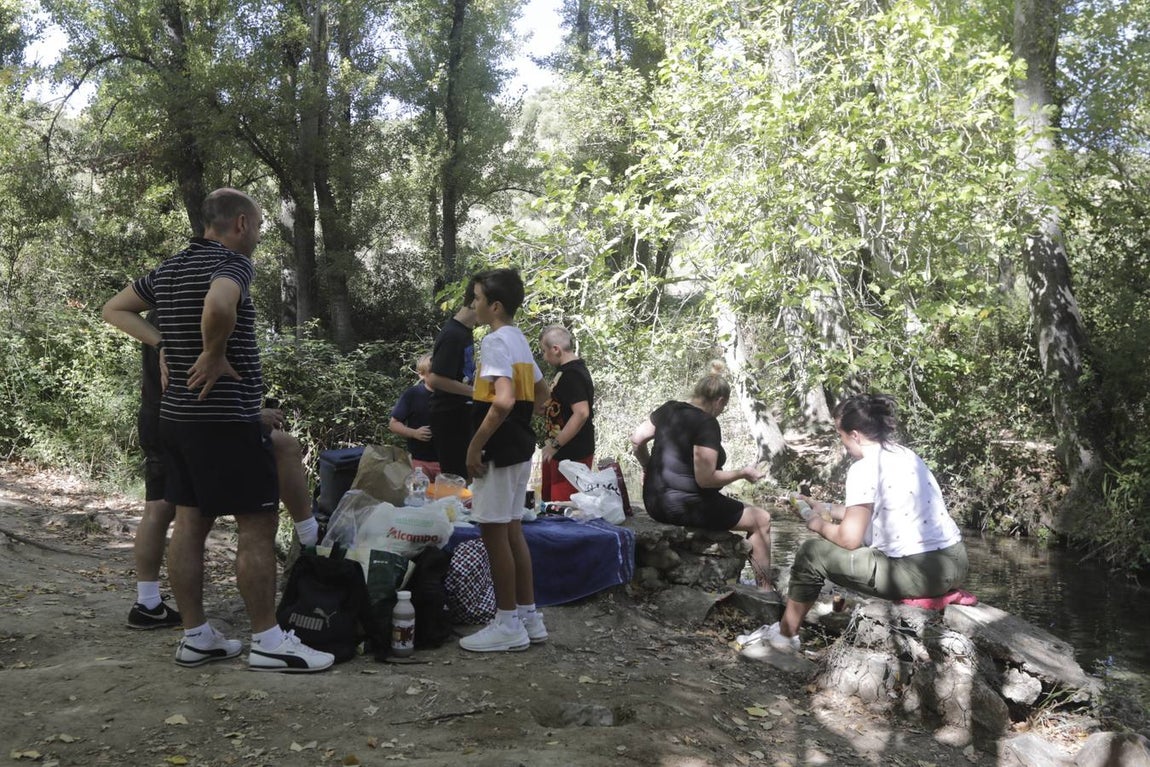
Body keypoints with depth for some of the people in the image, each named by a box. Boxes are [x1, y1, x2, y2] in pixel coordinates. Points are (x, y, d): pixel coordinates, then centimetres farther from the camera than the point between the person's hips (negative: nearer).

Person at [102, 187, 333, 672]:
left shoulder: (169, 270, 13)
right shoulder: (232, 263, -13)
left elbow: (114, 310, 23)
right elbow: (218, 306, -36)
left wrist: (163, 345, 13)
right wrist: (214, 355, -19)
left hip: (177, 415, 9)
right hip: (226, 419, -9)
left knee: (190, 522, 11)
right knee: (257, 525, -3)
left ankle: (196, 638, 18)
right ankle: (268, 642, 2)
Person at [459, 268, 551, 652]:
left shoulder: (495, 341, -15)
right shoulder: (520, 340, 14)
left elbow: (503, 400, -27)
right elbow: (541, 394, 24)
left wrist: (476, 444, -20)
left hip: (499, 450, -9)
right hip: (520, 446, 9)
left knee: (493, 531, -2)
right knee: (512, 529, 14)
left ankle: (507, 624, 5)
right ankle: (528, 616, 20)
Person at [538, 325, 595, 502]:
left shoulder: (572, 375, -19)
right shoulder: (566, 370, 13)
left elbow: (581, 413, -28)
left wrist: (555, 444, -24)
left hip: (572, 455, -11)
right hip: (561, 453, 11)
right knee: (550, 502, 18)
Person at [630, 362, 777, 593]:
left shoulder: (669, 409, 3)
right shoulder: (706, 423, -19)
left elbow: (636, 440, 10)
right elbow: (705, 479, -22)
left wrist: (650, 468, 25)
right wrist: (743, 473, -9)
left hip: (655, 502, 9)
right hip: (685, 507, -9)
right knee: (761, 519, 4)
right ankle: (765, 589, 11)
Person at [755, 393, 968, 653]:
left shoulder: (864, 467, -12)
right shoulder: (905, 454, 14)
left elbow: (850, 538, -13)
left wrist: (820, 525, 7)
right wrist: (823, 507, 32)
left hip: (919, 573, -9)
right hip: (955, 560, 9)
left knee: (812, 553, 6)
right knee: (870, 534, 33)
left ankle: (785, 634, 22)